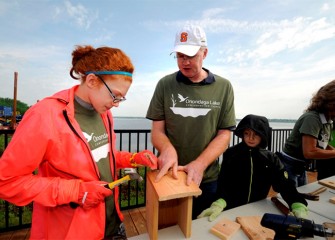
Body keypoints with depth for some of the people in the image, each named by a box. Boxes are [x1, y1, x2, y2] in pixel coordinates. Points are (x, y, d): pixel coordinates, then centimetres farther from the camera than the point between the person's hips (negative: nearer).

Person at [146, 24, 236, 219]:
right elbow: (157, 131, -4)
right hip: (167, 174, 0)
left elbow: (224, 135, -5)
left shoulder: (223, 87, -3)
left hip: (206, 178, 1)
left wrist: (199, 164, -19)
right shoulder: (165, 85, -3)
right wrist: (167, 149, -26)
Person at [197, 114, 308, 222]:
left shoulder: (271, 158, 1)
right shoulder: (231, 154, -7)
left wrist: (299, 206, -29)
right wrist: (218, 204, -33)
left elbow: (284, 184, -9)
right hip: (233, 209, -3)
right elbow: (223, 183, -14)